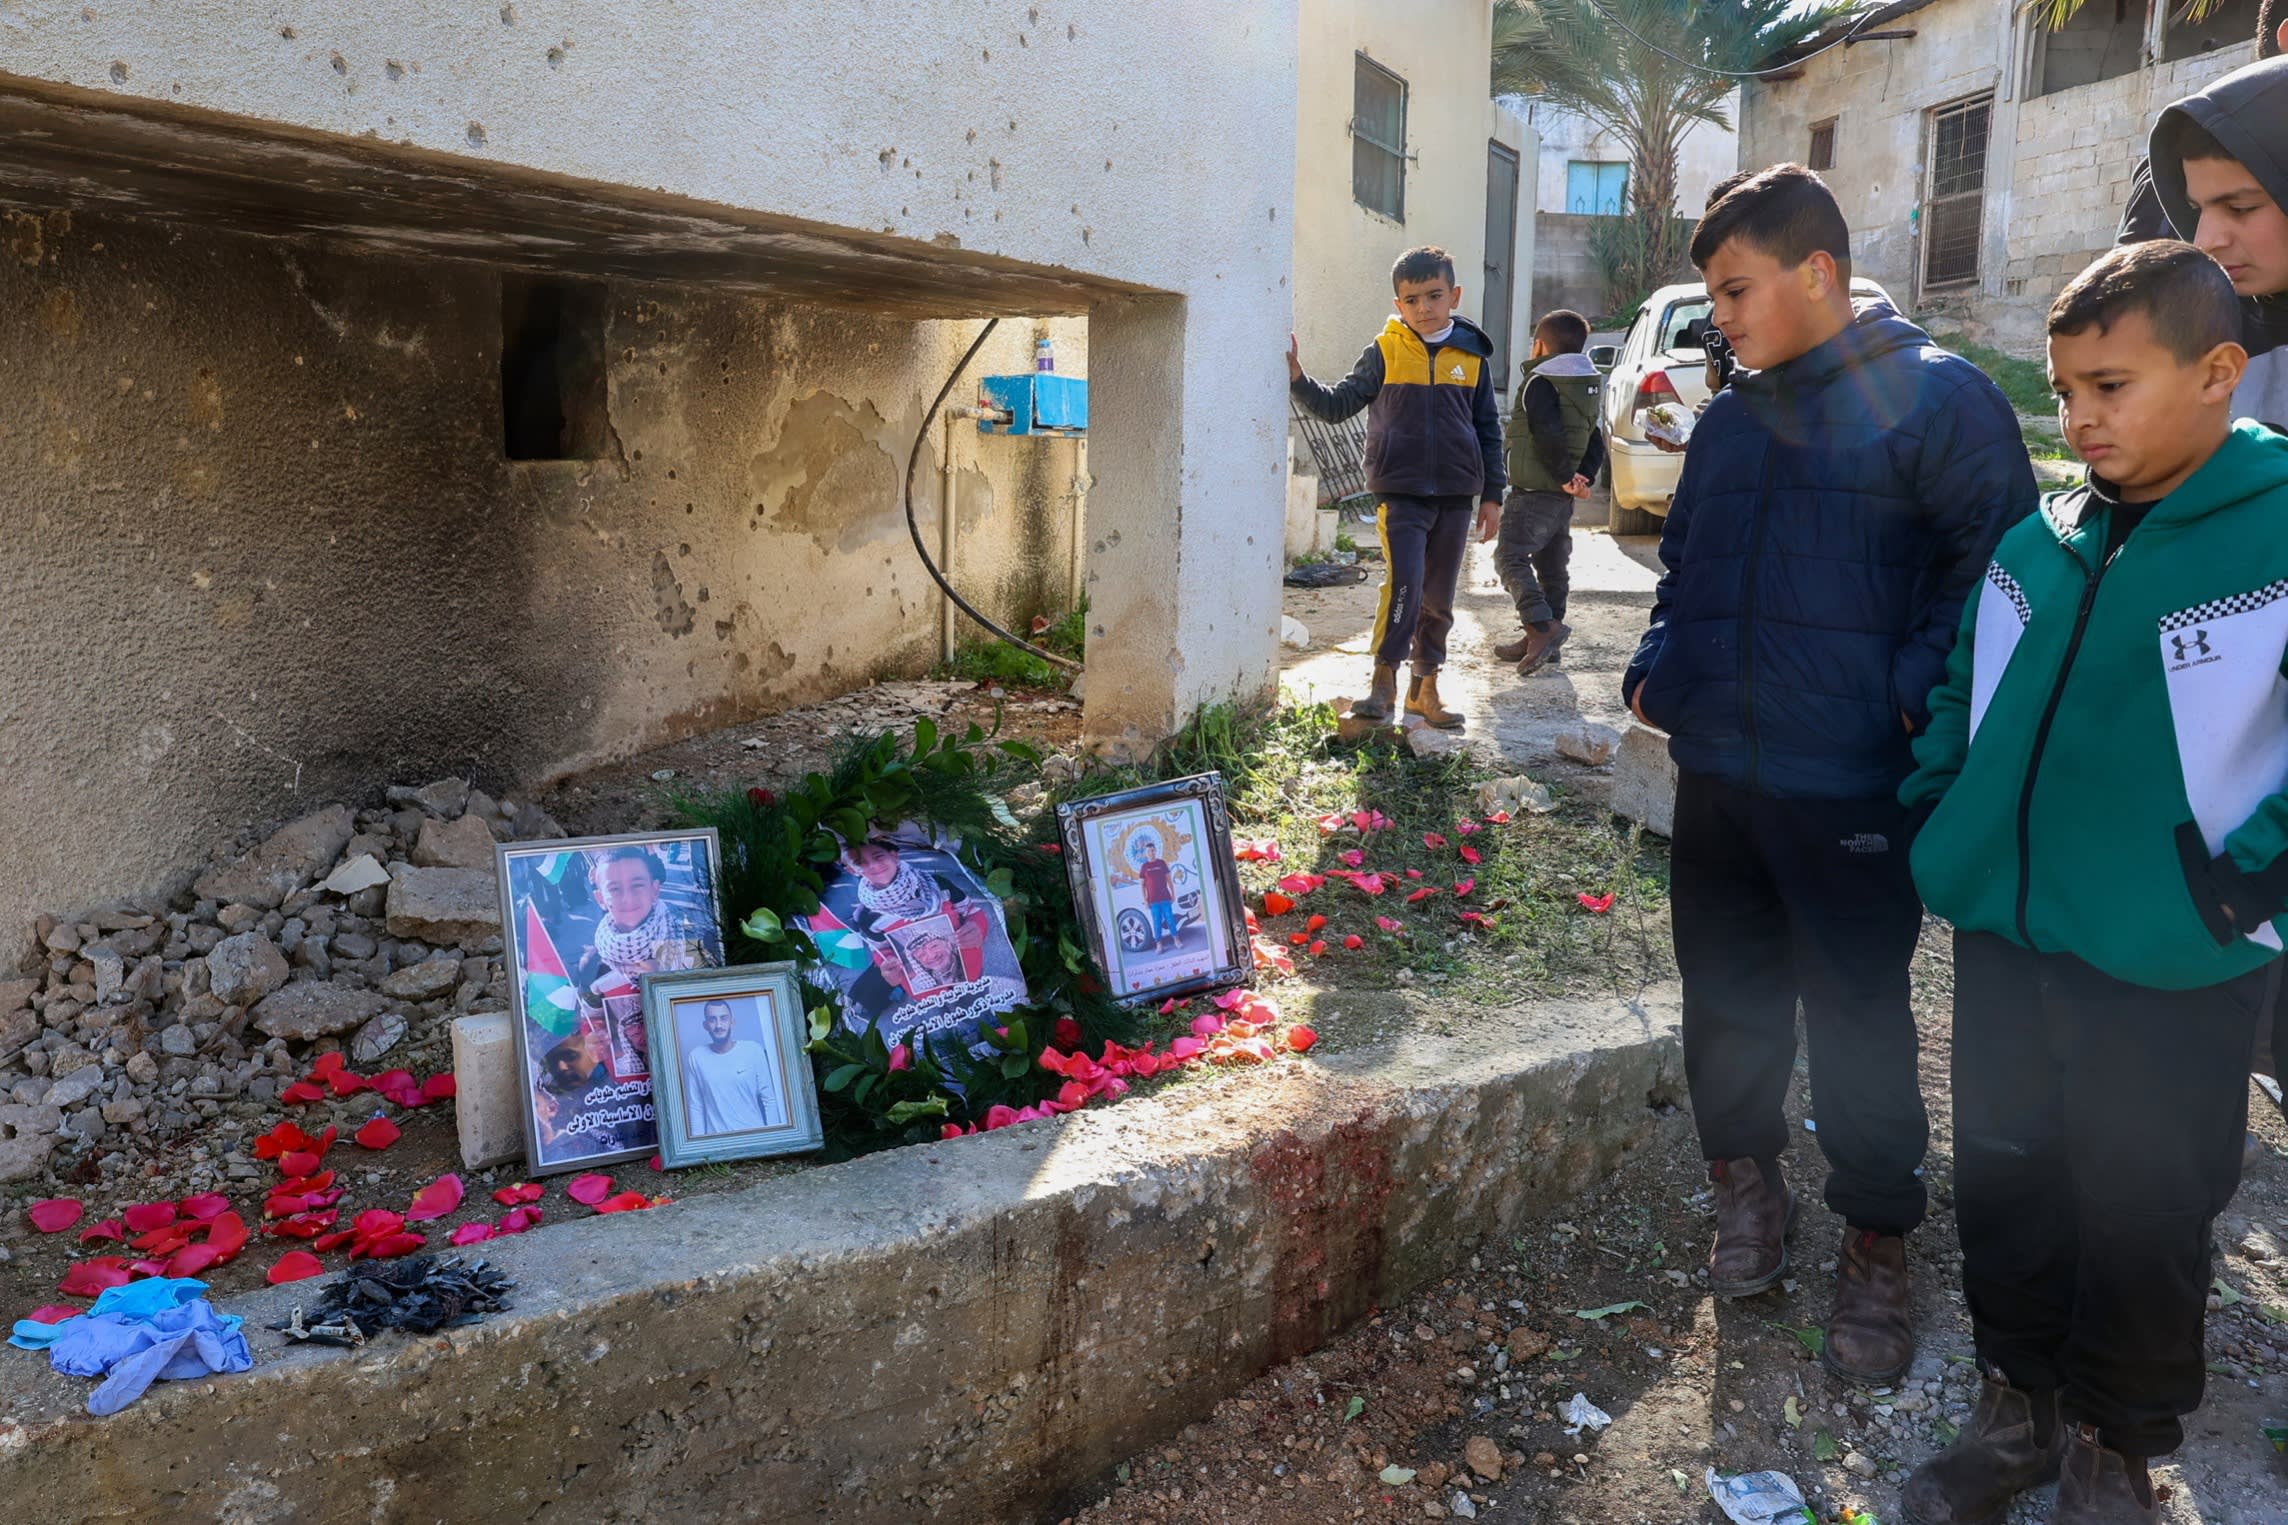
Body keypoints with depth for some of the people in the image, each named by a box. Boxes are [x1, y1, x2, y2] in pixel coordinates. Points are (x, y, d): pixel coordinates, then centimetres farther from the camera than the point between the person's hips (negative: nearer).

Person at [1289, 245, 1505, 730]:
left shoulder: (1472, 356, 5)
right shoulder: (1385, 353, -1)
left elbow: (1489, 429, 11)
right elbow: (1337, 404, -1)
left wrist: (1491, 495, 9)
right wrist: (1298, 379, -18)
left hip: (1455, 495, 3)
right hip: (1400, 493, -3)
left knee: (1439, 596, 11)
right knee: (1403, 584, -18)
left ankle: (1424, 687, 23)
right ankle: (1384, 681, -7)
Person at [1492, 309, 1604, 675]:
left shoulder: (1540, 384, -13)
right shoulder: (1586, 387, 16)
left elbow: (1549, 437, -24)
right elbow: (1595, 442, 13)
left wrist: (1567, 476, -15)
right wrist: (1584, 478, 1)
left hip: (1533, 492, -9)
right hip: (1563, 497, 9)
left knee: (1510, 557, -11)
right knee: (1552, 567, 12)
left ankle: (1543, 624, -25)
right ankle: (1541, 641, 19)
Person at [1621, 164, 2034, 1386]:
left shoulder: (1935, 398, -7)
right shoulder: (1730, 418, 13)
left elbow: (1993, 560, -9)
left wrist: (1919, 695, -16)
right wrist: (1660, 667, 10)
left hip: (1850, 786, -6)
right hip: (1716, 771, 6)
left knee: (1858, 1015, 5)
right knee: (1726, 990, 16)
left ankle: (1876, 1249, 22)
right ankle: (1745, 1175, 36)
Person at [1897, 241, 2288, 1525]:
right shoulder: (2040, 540, 3)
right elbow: (1968, 689, 17)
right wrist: (1941, 819, 10)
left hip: (2171, 974, -5)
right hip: (2004, 934, 5)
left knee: (2142, 1214, 11)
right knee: (2002, 1178, 16)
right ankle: (2024, 1402, 37)